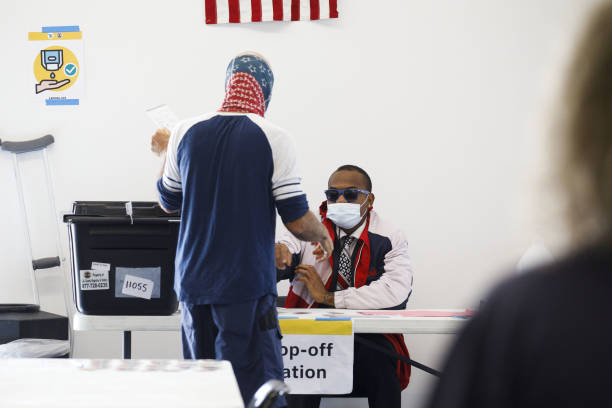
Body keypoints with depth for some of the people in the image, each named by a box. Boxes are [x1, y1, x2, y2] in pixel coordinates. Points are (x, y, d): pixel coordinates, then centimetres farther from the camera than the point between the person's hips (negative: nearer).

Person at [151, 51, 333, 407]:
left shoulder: (185, 133, 3)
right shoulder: (274, 139, -9)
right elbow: (298, 222, -8)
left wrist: (166, 153, 35)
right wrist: (323, 235, 14)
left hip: (193, 283, 5)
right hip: (247, 285, -4)